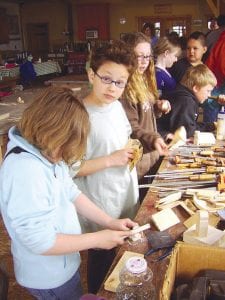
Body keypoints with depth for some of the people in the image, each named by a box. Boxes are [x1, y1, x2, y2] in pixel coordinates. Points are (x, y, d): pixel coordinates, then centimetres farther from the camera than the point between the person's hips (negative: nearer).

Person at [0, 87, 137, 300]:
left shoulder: (47, 154, -7)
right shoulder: (25, 172, -36)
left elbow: (71, 193, 3)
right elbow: (41, 242, -32)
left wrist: (109, 222, -4)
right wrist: (98, 239, -23)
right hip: (48, 279, -8)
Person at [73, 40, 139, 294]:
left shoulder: (117, 106, -1)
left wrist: (131, 151, -1)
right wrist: (110, 160, -26)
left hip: (127, 195, 8)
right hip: (101, 206, -8)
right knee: (102, 262, 16)